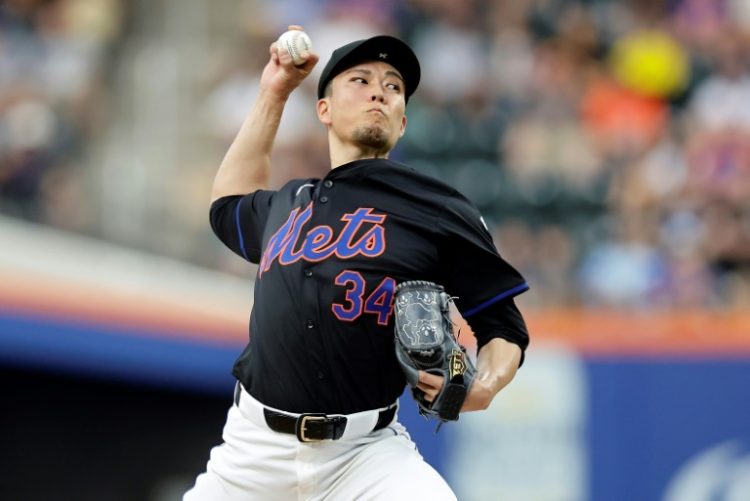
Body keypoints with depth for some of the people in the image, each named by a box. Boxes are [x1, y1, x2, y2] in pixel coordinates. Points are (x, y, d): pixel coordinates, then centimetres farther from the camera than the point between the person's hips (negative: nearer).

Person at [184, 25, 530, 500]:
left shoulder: (440, 211, 2)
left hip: (366, 450, -4)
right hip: (255, 445, 4)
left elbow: (505, 329, 3)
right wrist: (273, 95, 31)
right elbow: (230, 202, 40)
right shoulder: (287, 205, 17)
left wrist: (483, 387, -19)